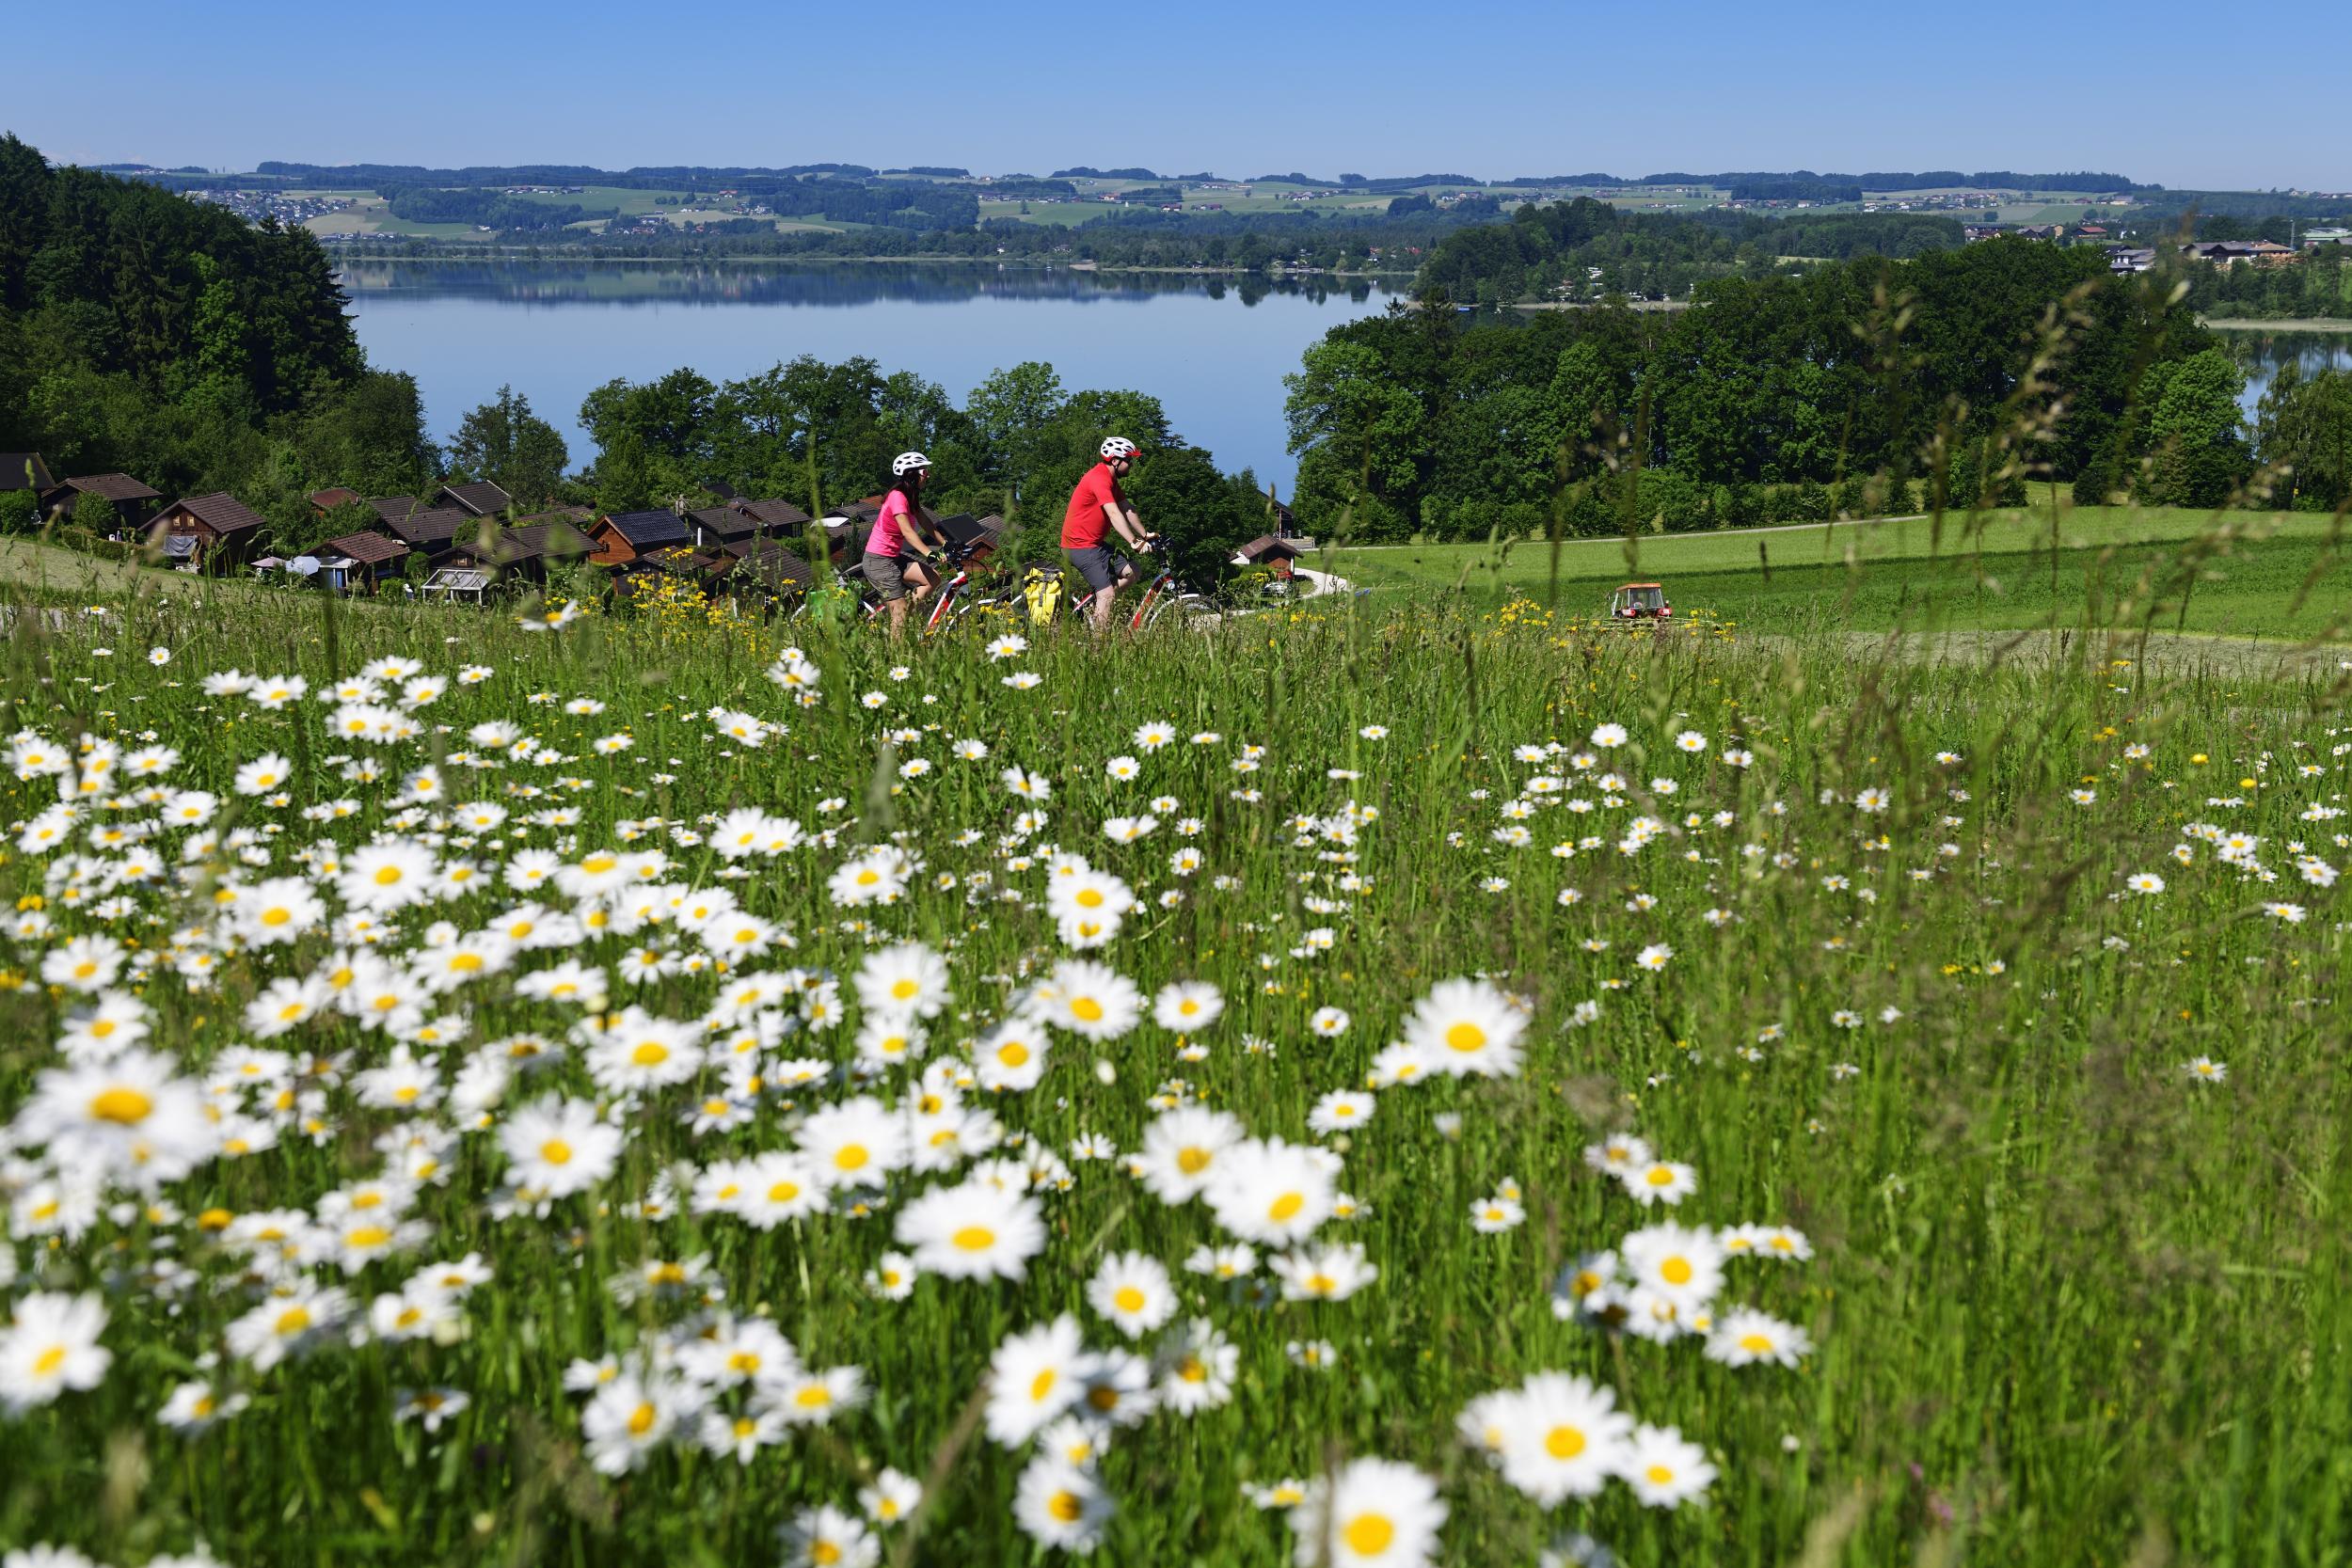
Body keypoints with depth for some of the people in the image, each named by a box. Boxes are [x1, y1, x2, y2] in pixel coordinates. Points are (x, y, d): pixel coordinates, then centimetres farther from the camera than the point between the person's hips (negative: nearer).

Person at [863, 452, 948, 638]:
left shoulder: (911, 497, 10)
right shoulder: (898, 497, -20)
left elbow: (926, 524, 8)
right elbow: (908, 532, -31)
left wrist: (945, 543, -4)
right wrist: (930, 554, -41)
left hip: (894, 558, 9)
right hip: (879, 561, -9)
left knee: (933, 580, -5)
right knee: (900, 611, -10)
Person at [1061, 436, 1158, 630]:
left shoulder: (1110, 479, 14)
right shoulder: (1099, 478, -20)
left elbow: (1127, 510, 14)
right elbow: (1114, 514, -30)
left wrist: (1145, 534, 5)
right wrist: (1134, 543, -38)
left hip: (1094, 543, 10)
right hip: (1081, 546, -10)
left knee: (1131, 571, 4)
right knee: (1107, 594, -15)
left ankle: (1092, 605, 9)